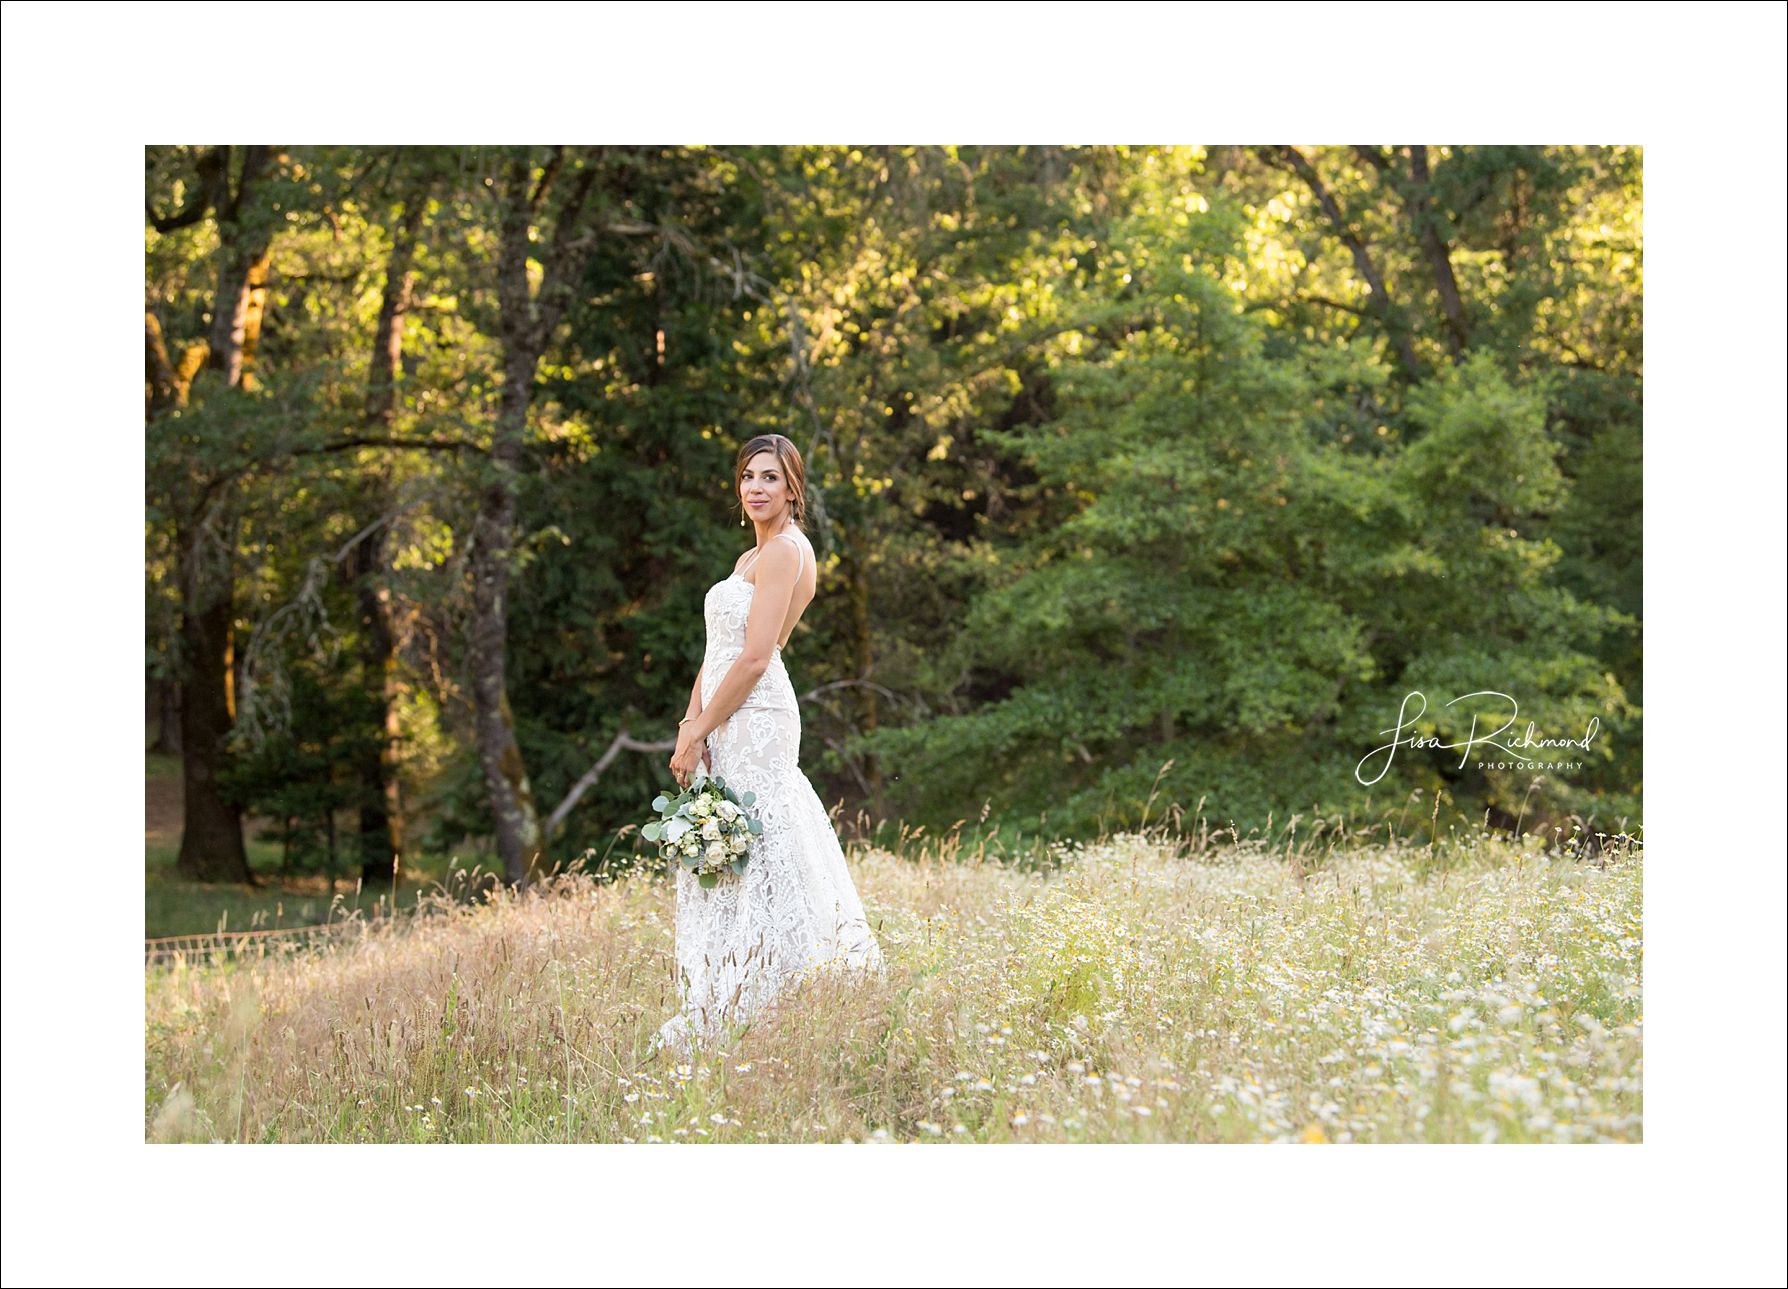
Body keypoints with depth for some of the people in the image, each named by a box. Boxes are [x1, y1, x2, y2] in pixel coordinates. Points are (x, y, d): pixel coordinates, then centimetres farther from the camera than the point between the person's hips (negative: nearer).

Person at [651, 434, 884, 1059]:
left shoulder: (785, 551, -10)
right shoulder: (751, 557, 19)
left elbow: (754, 658, -17)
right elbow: (717, 651, 15)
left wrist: (699, 732, -13)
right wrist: (692, 721, 0)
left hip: (753, 720, -10)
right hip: (730, 725, 10)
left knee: (753, 865, -7)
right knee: (722, 863, 11)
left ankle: (732, 1018, -4)